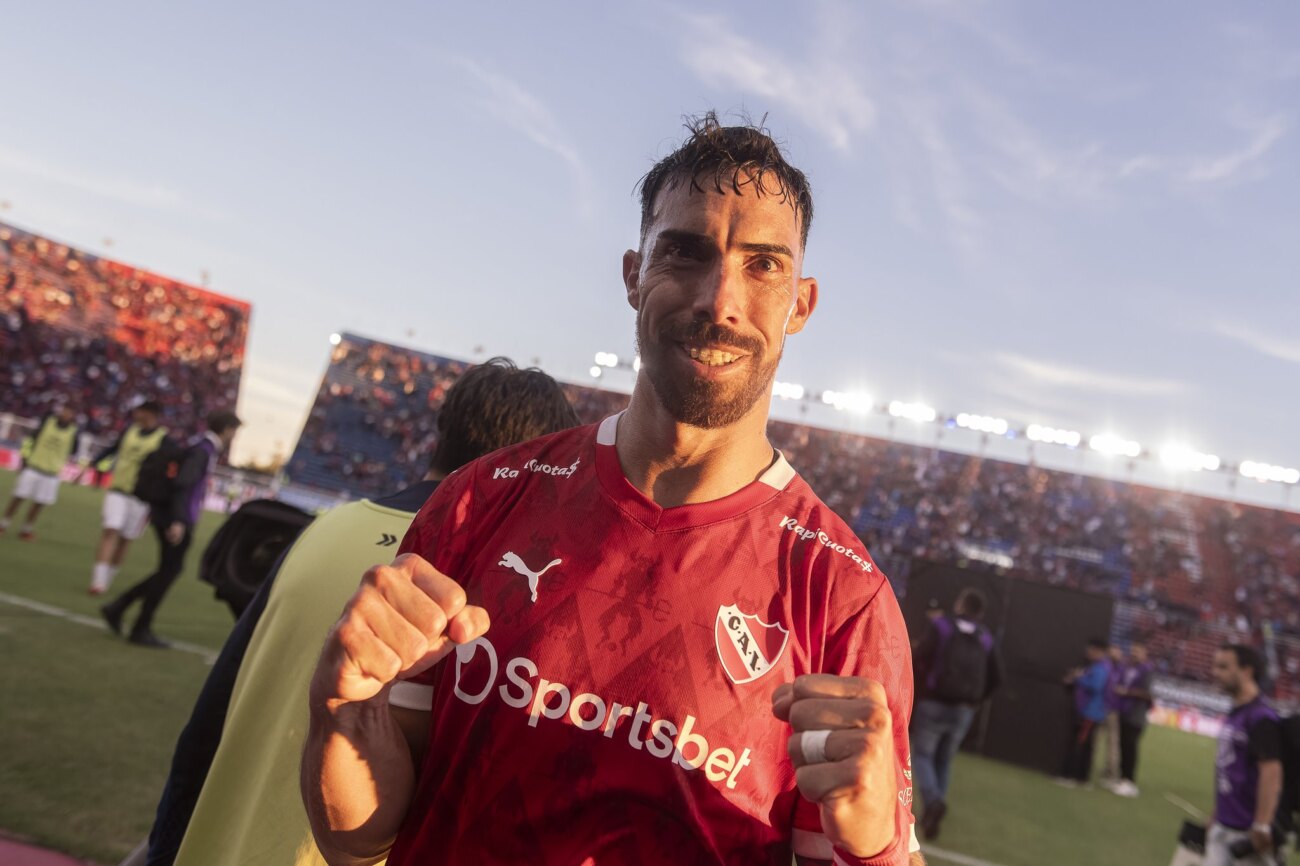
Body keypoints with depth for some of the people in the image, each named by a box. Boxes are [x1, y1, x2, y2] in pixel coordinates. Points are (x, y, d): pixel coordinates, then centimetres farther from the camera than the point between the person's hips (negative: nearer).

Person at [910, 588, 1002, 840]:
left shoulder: (940, 625, -4)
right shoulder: (986, 638, 9)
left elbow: (920, 657, -16)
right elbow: (996, 677, 4)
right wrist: (976, 699, 15)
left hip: (934, 703, -4)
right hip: (963, 710, 4)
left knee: (922, 755, 6)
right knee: (944, 761, 15)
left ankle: (934, 800, -20)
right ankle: (931, 818, 11)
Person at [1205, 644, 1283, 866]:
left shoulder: (1262, 717, -17)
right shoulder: (1234, 714, 10)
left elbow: (1272, 773, -22)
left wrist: (1261, 826, -23)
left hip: (1247, 831, -8)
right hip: (1222, 826, 9)